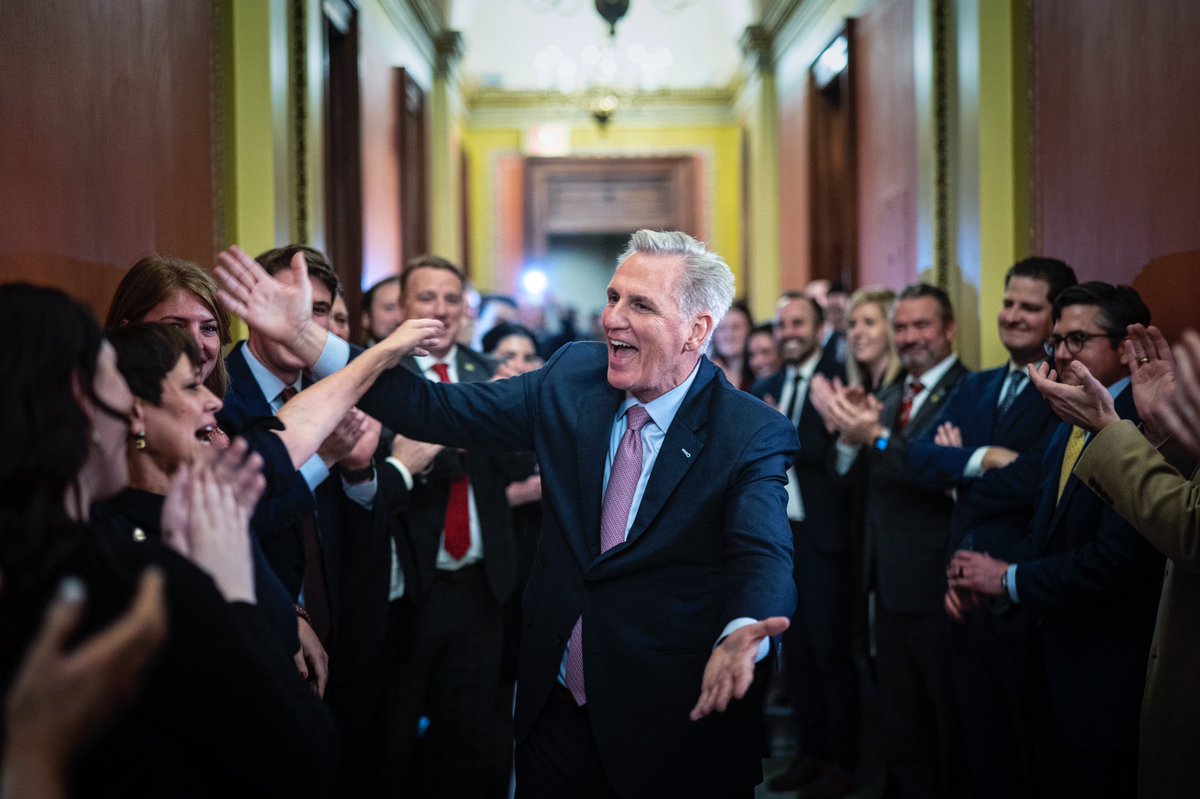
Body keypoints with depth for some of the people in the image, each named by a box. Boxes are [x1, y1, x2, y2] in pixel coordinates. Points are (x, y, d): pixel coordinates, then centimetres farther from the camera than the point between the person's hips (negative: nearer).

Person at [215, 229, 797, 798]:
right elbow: (443, 411, -1)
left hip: (675, 726, -4)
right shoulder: (572, 376, 1)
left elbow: (763, 554, -27)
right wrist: (304, 336, -9)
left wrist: (739, 638, -51)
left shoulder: (754, 435, -13)